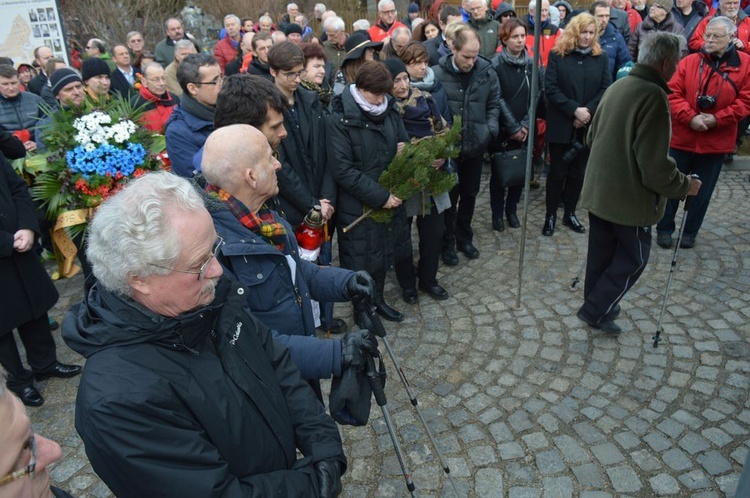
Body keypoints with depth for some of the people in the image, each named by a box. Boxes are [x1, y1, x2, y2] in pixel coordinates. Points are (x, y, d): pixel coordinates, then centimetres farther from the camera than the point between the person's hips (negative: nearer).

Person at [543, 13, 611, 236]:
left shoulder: (601, 57, 6)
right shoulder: (557, 54, -2)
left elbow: (606, 89, 0)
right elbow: (550, 88, -10)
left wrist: (588, 111, -16)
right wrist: (574, 110, -18)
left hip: (588, 125, 3)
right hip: (561, 124, -3)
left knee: (578, 171, 11)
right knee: (557, 171, 4)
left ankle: (570, 213, 24)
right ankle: (551, 215, 16)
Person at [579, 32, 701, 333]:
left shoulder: (616, 87, 6)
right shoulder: (653, 96, -20)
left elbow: (592, 137, 17)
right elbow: (655, 166, -23)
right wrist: (685, 185, -5)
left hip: (598, 191, 8)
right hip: (629, 198, -8)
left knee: (602, 253, 18)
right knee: (634, 257, 9)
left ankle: (598, 307, 32)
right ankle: (595, 311, 13)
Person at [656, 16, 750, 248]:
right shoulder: (689, 61, -1)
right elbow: (673, 94, -7)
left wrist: (717, 119, -18)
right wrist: (690, 117, -20)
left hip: (716, 142, 0)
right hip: (682, 137, 0)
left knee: (702, 192, 10)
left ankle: (690, 231, 26)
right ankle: (664, 229, 23)